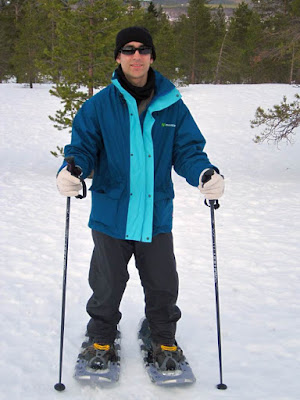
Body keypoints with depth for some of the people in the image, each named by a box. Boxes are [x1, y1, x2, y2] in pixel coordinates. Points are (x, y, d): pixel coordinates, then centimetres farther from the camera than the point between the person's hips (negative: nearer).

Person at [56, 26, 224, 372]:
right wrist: (71, 170, -23)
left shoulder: (172, 106, 2)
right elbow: (83, 147, 0)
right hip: (111, 214, -1)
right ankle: (101, 340, 37)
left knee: (163, 286, 11)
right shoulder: (99, 106, -1)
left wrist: (205, 174, -19)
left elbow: (188, 150, 2)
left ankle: (164, 339, 36)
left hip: (156, 216, 1)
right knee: (107, 286, 12)